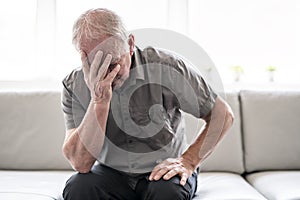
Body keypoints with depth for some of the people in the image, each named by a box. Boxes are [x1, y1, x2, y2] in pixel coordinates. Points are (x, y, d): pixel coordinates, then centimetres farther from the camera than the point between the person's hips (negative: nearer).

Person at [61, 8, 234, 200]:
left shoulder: (166, 67, -16)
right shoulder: (75, 86, -11)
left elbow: (223, 115, -8)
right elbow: (81, 163, -20)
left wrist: (188, 161, -15)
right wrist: (99, 100, -30)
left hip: (163, 170, -2)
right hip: (111, 174, 3)